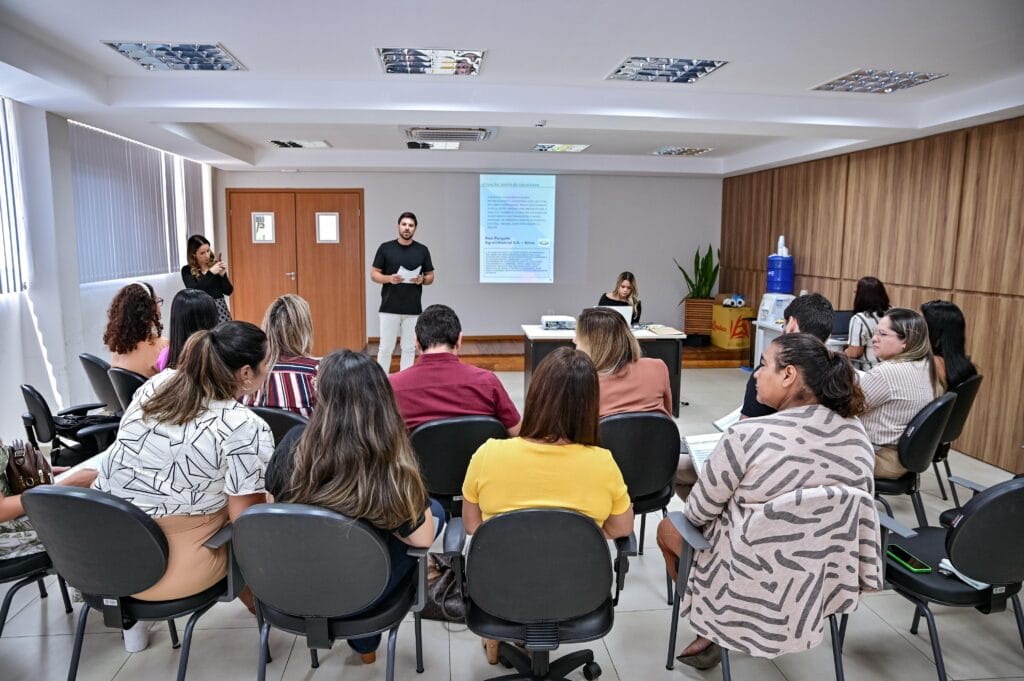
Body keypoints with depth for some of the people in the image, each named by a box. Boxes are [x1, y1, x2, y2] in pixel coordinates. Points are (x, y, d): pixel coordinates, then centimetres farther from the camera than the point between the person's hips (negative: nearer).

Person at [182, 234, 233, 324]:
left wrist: (222, 275, -9)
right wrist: (210, 273, -16)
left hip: (220, 309, 2)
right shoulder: (187, 271, 2)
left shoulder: (217, 265, 5)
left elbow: (228, 291, 5)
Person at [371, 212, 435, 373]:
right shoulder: (385, 248, 0)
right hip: (389, 308, -1)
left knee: (409, 349, 7)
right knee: (385, 348, 4)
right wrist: (389, 278, -17)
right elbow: (374, 274, 2)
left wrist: (422, 279, -13)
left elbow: (430, 277, 9)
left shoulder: (422, 250, 4)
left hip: (413, 309, 1)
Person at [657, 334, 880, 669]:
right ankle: (713, 633, 33)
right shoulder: (856, 432, -7)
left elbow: (698, 512, -12)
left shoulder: (747, 436, -27)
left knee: (669, 527, 22)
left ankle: (708, 632, 32)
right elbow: (862, 515, 6)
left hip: (754, 589, -6)